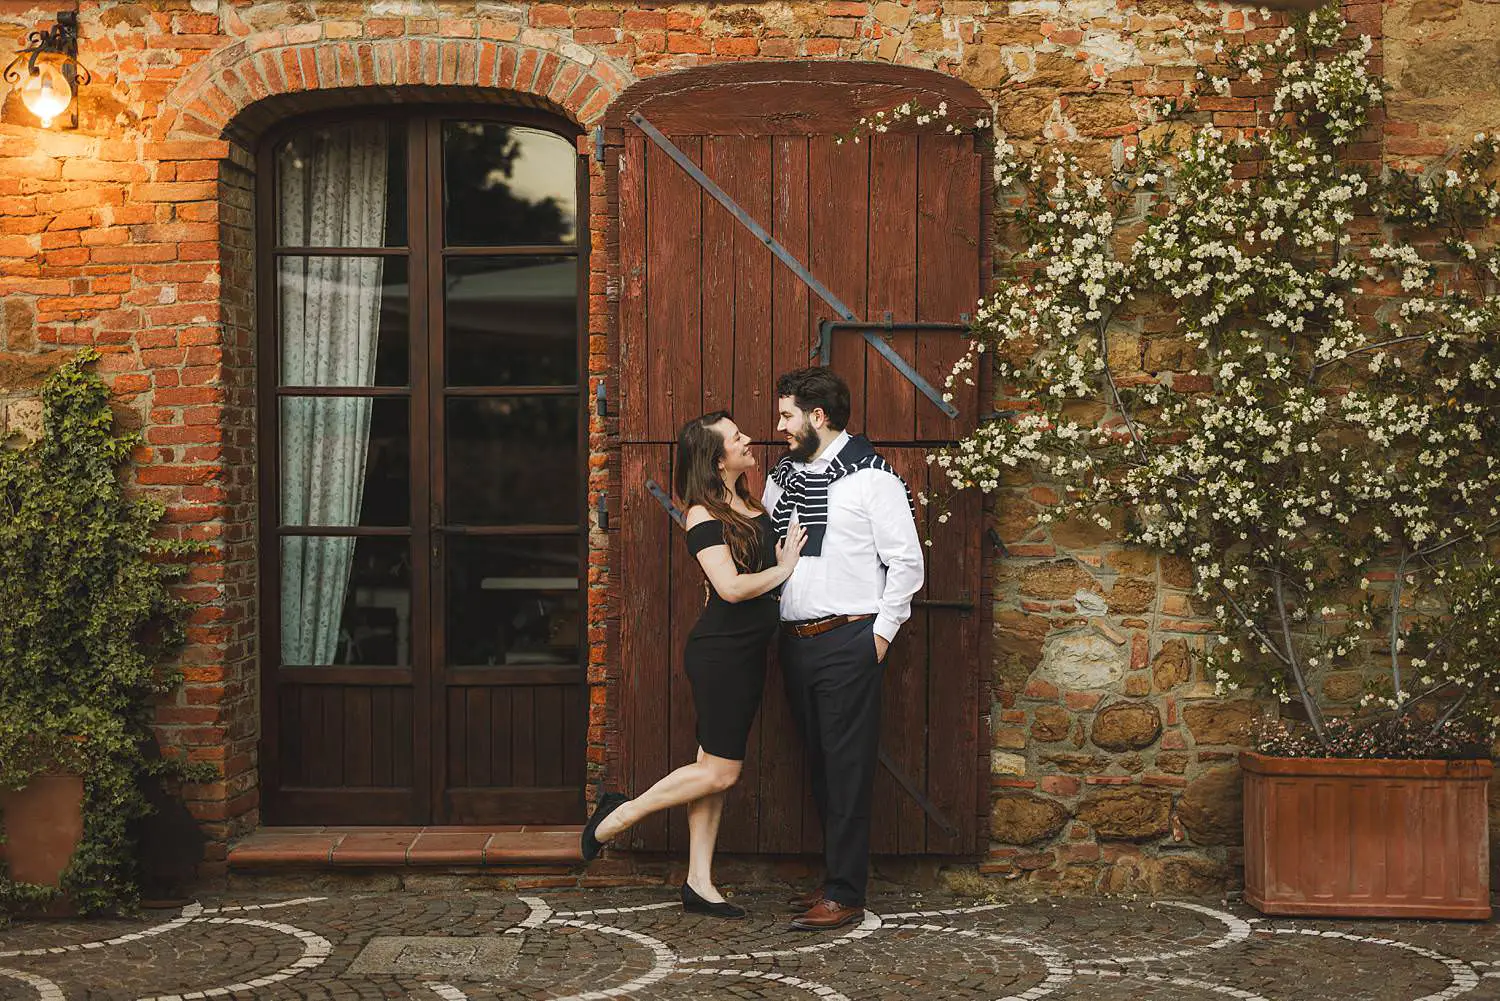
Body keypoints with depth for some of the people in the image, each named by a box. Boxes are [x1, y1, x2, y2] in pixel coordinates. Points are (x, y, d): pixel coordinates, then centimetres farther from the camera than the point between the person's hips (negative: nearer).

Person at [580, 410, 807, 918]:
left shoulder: (749, 504, 11)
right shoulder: (702, 515, -14)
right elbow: (731, 587, -22)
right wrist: (783, 570, -10)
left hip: (749, 649, 8)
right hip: (719, 651, -8)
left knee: (714, 767, 10)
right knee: (720, 771, -5)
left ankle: (699, 883, 15)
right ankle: (622, 814, 13)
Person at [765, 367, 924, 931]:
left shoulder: (871, 478, -7)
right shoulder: (782, 478, 14)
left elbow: (907, 561, -7)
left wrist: (881, 631, -9)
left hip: (847, 641, -7)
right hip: (795, 641, 7)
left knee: (847, 767, -4)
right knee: (819, 764, 13)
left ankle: (846, 896, 1)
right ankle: (835, 878, 23)